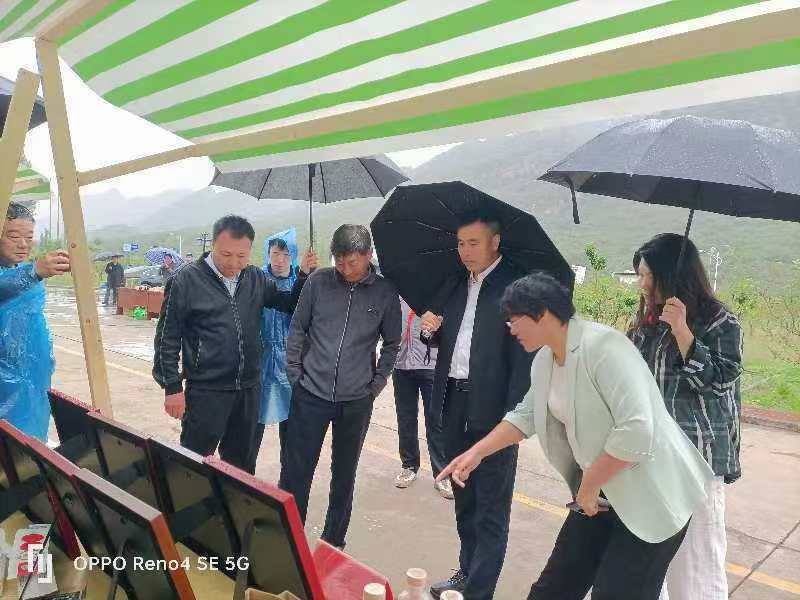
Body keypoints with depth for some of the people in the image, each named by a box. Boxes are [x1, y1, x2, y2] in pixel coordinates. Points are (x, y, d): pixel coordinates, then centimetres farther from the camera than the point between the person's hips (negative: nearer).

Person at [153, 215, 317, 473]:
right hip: (205, 391, -4)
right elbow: (168, 338, -7)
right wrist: (172, 387, -7)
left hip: (249, 389, 5)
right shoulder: (186, 280, -11)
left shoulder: (256, 278, 3)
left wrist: (304, 275, -4)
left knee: (241, 461, 20)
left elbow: (289, 304, 12)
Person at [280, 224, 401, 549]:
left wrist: (377, 383, 2)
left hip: (357, 401, 1)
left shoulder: (385, 292, -2)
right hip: (311, 393, 0)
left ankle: (333, 542, 31)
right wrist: (295, 375, 2)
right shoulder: (318, 281, -3)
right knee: (295, 472, 4)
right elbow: (298, 330, 5)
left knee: (344, 475, 14)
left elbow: (391, 343, 8)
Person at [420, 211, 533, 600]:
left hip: (493, 408, -7)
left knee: (491, 508, 2)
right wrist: (432, 329, -3)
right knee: (464, 499, 19)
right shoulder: (455, 286, 12)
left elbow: (524, 354, -14)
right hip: (454, 403, 7)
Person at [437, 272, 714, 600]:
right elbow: (526, 414, 14)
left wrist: (589, 485, -20)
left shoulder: (604, 347, -25)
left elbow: (637, 430, -30)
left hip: (651, 494, -8)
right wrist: (477, 452, 4)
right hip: (600, 492, 8)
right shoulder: (545, 359, 2)